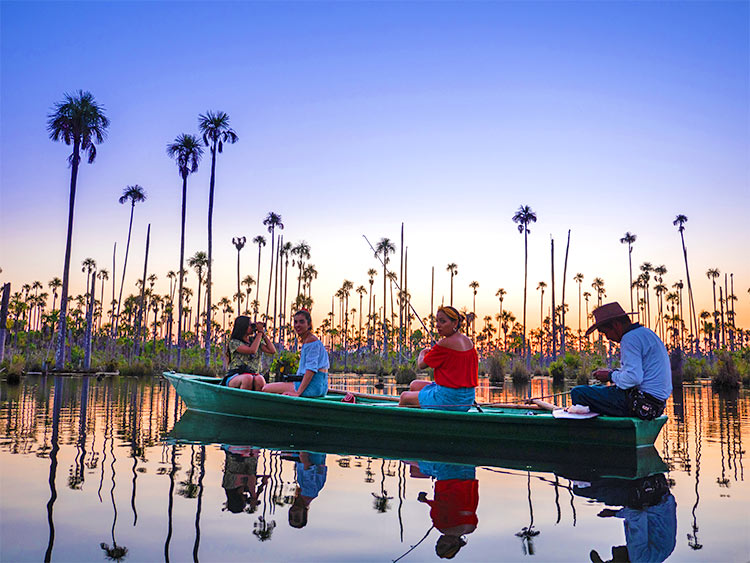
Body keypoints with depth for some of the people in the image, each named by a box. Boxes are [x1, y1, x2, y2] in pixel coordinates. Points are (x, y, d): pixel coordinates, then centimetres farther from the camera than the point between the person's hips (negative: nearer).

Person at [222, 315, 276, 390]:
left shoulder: (254, 340, 17)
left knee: (259, 379, -34)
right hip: (235, 377, -4)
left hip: (254, 375, 4)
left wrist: (264, 334, 8)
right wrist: (260, 332, -5)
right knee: (248, 378, -39)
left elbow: (272, 351, 7)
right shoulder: (234, 342, 0)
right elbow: (252, 350, -16)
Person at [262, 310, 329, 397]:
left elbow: (311, 369, -20)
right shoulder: (305, 341, 21)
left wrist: (298, 392, -25)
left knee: (266, 388, -10)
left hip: (313, 385, -11)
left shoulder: (311, 340, -11)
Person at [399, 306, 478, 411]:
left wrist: (422, 353, 15)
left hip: (448, 399, -9)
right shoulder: (469, 342, 5)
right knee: (414, 385, 26)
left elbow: (421, 365, -8)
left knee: (404, 397, 12)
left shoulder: (445, 343, -19)